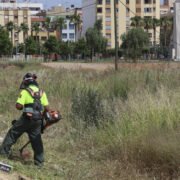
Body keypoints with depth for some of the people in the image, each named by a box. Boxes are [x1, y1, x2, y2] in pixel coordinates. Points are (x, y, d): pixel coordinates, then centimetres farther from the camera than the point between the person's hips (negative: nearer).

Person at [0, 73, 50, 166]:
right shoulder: (42, 92, 9)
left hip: (27, 118, -4)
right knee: (36, 139, 10)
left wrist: (22, 107, 8)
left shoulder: (25, 91, -6)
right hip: (38, 120, 4)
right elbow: (47, 108, 4)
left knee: (13, 133, 11)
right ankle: (39, 161, 11)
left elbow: (18, 106, -14)